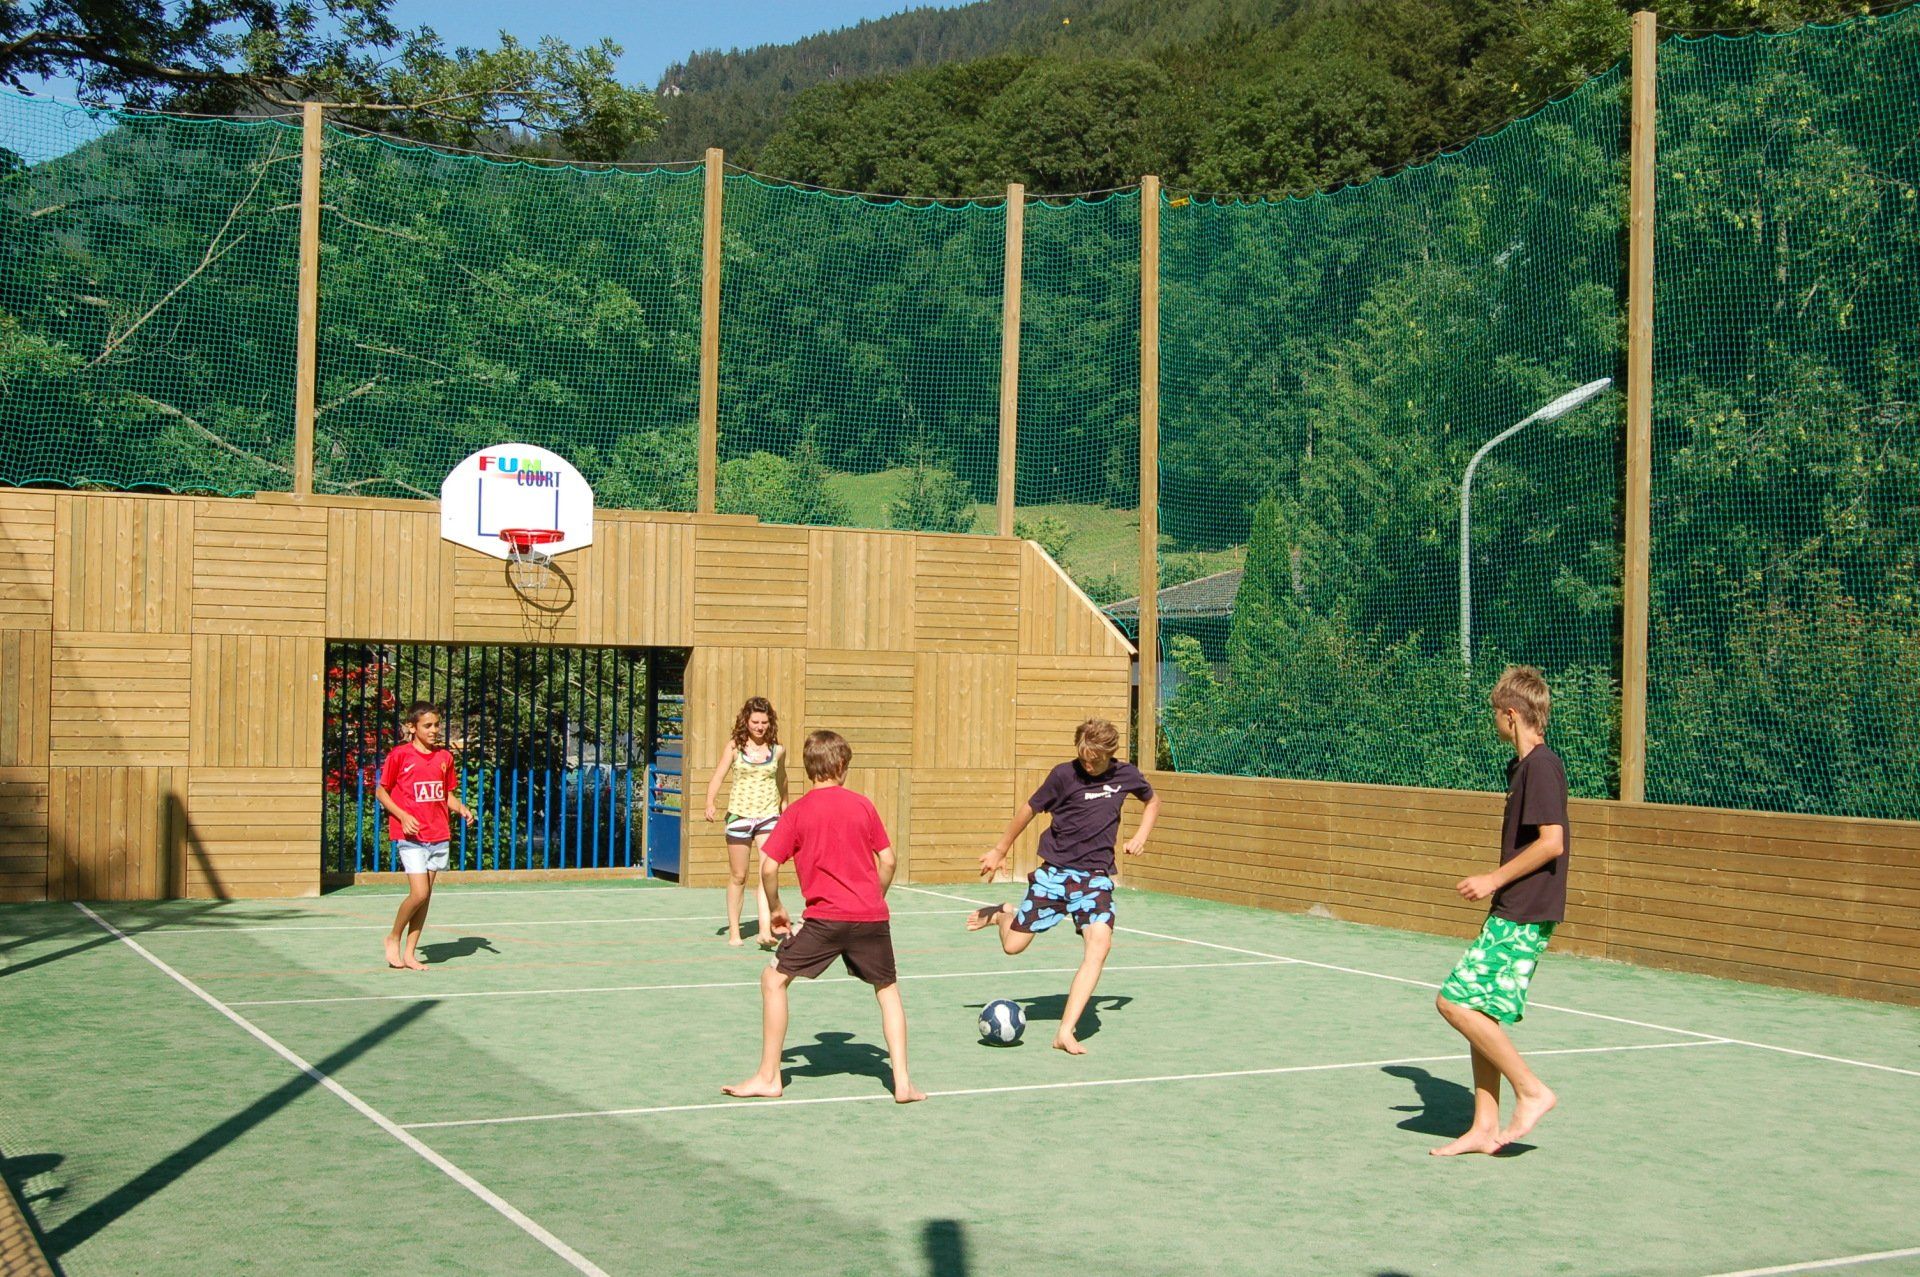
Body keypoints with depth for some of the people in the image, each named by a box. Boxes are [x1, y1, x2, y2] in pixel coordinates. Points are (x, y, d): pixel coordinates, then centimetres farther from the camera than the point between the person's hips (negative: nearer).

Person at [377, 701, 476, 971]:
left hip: (438, 836, 5)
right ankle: (394, 938, 9)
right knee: (420, 893, -14)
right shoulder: (400, 755, -5)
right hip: (410, 836, -5)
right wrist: (402, 816, -13)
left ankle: (410, 953, 15)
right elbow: (380, 792, 0)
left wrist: (462, 809, -3)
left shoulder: (444, 757, 9)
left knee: (426, 896, 6)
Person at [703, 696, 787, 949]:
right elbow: (718, 776, -5)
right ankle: (733, 931, 20)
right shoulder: (734, 746, -1)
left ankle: (765, 930, -22)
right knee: (738, 877, 8)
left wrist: (784, 804, 32)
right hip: (739, 815, 0)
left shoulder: (778, 749, 4)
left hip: (769, 816, 0)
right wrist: (710, 803, -20)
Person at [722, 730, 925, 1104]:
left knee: (774, 979, 11)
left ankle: (768, 1077, 9)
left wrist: (775, 909, 11)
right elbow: (887, 861, 9)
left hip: (825, 917, -3)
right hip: (871, 917, 3)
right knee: (888, 990, 19)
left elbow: (768, 867, -4)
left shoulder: (798, 811, 0)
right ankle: (902, 1082, 10)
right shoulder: (862, 804, 7)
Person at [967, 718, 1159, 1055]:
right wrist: (1000, 850, 13)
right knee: (1013, 945, -3)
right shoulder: (1064, 775, -6)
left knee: (1099, 944, -23)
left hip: (1096, 875, 1)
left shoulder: (1126, 775, 2)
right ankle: (1001, 914, 36)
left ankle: (1065, 1033, -22)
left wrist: (1141, 835, 6)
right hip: (1054, 871, -1)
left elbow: (1153, 800, 23)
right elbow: (1030, 808, 6)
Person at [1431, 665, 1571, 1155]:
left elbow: (1552, 842, -22)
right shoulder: (1524, 765, 15)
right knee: (1479, 1011, 10)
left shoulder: (1541, 765, -14)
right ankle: (1484, 1129, 14)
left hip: (1523, 916, -10)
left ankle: (1531, 1090, -4)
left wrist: (1494, 879, -16)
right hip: (1511, 913, 10)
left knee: (1456, 1001, -13)